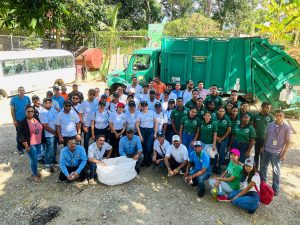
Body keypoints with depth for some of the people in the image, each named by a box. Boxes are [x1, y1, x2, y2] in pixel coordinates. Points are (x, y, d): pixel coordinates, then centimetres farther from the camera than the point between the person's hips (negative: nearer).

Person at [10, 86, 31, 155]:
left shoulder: (27, 98, -1)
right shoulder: (13, 99, -5)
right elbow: (12, 110, -3)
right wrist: (14, 120, -6)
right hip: (18, 120, -1)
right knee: (19, 134, 6)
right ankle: (19, 148, 19)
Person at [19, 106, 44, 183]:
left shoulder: (37, 119, 5)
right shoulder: (23, 122, -10)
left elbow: (41, 130, 15)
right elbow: (21, 135, -11)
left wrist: (42, 141, 15)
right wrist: (26, 145, -14)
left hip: (39, 143, 5)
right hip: (30, 145, -5)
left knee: (36, 159, 15)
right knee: (34, 160, -2)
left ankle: (34, 172, 35)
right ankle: (35, 175, 15)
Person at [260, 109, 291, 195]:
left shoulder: (286, 128, -11)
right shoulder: (270, 125, -1)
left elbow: (288, 142, -8)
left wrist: (284, 154, -10)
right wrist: (263, 147, 10)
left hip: (277, 153, -4)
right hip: (266, 150, 4)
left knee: (276, 171, 7)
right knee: (263, 167, 15)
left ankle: (275, 188, 22)